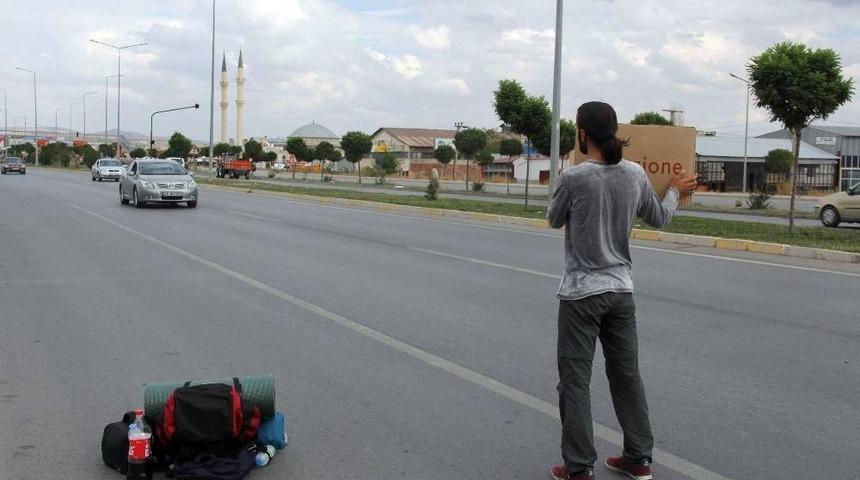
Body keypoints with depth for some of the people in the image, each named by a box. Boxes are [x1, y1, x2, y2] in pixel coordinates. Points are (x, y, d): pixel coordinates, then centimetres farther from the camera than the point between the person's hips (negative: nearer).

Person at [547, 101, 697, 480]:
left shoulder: (573, 178, -15)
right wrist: (676, 191, 36)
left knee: (575, 380, 3)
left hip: (581, 292, -5)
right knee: (626, 374, 16)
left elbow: (554, 221, 3)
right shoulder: (636, 175, -1)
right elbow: (660, 218, 16)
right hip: (621, 290, 5)